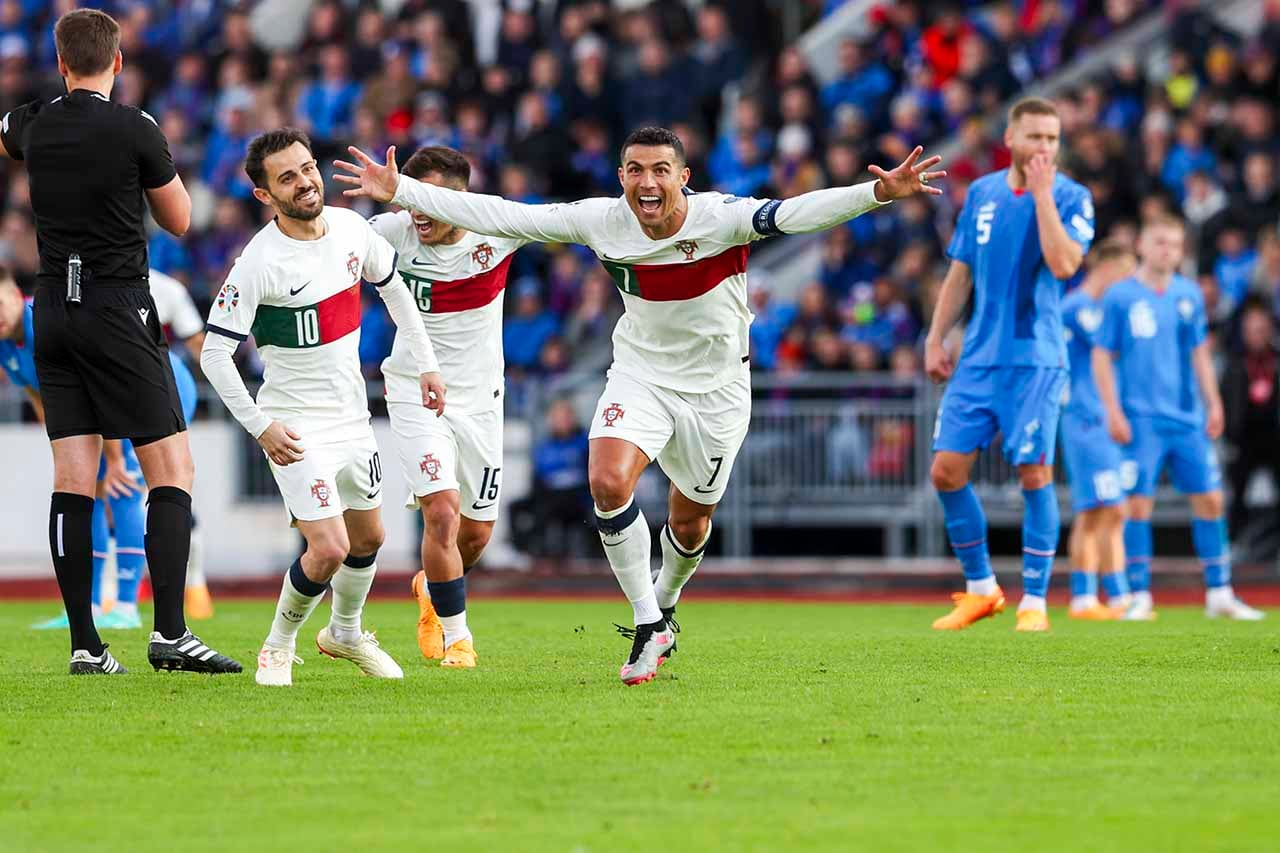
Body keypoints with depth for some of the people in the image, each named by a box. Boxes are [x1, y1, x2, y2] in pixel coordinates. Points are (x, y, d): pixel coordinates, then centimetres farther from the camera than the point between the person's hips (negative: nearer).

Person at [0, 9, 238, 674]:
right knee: (171, 472, -2)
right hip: (119, 310, -5)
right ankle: (170, 633, -12)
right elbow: (179, 221, 2)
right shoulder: (135, 130, -10)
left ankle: (84, 644, 0)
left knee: (72, 481, 3)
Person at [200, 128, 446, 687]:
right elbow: (214, 353, -18)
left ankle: (345, 632, 44)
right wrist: (260, 426, -21)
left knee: (368, 538, 18)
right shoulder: (259, 262, -22)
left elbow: (392, 287, 15)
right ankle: (279, 646, 9)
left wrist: (425, 363, 12)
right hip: (297, 427, -6)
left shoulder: (350, 227, -4)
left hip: (352, 415, 7)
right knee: (329, 550, -16)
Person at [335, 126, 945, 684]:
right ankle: (648, 625, -10)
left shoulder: (721, 219, -22)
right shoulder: (602, 221, -14)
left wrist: (878, 192, -53)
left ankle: (663, 607, 45)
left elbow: (796, 214, -36)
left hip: (716, 388, -1)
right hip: (640, 377, 1)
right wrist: (401, 192, -12)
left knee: (689, 522, 12)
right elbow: (501, 217, -10)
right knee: (608, 483, -24)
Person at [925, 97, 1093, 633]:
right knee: (946, 469, -1)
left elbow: (1063, 264, -21)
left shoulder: (1070, 198, -4)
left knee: (1034, 475, -8)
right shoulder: (981, 193, 9)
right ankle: (980, 589, 14)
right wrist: (936, 339, 10)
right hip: (977, 359, 4)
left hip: (1034, 359, -4)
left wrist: (1041, 193, -17)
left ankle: (1033, 602, 2)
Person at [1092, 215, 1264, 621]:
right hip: (1141, 418, -4)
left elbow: (1200, 353, 16)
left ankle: (1219, 594, 9)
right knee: (1139, 504, -6)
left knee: (1209, 499, 2)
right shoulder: (1120, 297, -2)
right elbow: (1102, 357, -2)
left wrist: (1213, 404, 9)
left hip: (1188, 418, 4)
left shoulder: (1189, 295, 10)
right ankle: (1140, 597, 0)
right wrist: (1113, 412, -9)